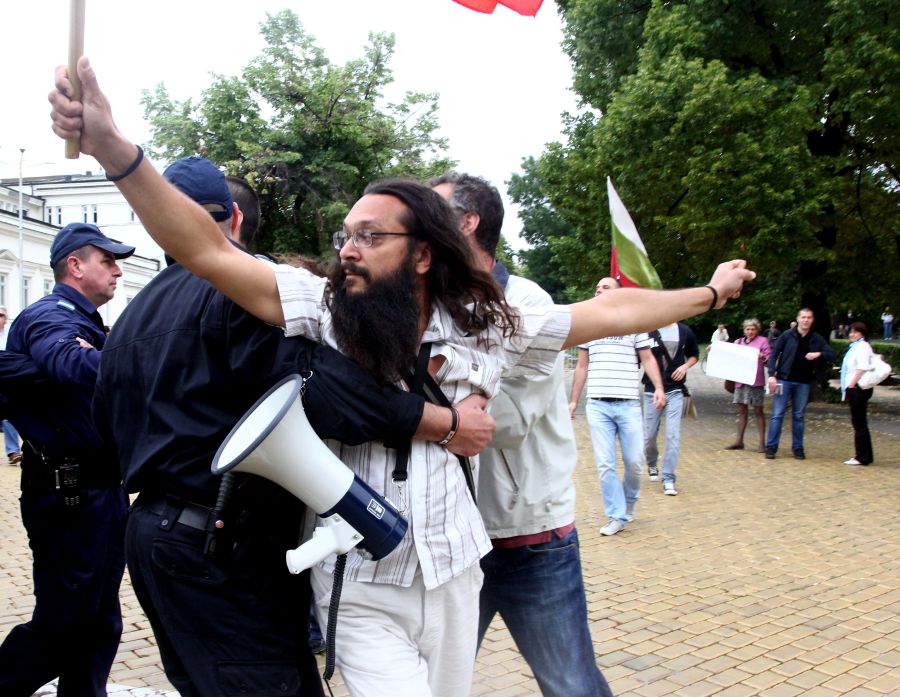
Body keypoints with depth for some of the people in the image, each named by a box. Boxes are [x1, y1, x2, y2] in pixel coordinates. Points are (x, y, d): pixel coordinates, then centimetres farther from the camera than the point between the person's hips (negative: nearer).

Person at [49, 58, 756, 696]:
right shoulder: (321, 311, -10)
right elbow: (210, 251, -22)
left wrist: (708, 294, 12)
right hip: (358, 592, -3)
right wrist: (113, 148, -34)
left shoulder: (483, 328, -2)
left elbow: (606, 313, 6)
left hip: (452, 579, 3)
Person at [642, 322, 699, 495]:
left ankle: (668, 478, 0)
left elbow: (694, 355, 16)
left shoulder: (684, 331, 3)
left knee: (673, 435, -7)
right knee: (649, 435, 8)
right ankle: (652, 464, 38)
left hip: (675, 391, 1)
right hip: (652, 391, -1)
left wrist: (685, 366, -3)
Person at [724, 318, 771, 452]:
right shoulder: (738, 342, 15)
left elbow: (769, 360, -4)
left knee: (758, 411, -1)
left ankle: (762, 442, 2)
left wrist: (763, 357, -25)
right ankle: (739, 441, 12)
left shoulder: (763, 341, 1)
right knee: (742, 410, 8)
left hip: (755, 381, -4)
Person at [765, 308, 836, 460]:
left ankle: (798, 448, 17)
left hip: (803, 383, 3)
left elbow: (832, 355, 5)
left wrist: (819, 354, -16)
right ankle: (771, 447, 2)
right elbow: (774, 354, -3)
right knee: (777, 414, -2)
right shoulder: (787, 336, -2)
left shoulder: (816, 339, 6)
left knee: (799, 416, 10)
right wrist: (772, 375, -13)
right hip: (784, 380, -3)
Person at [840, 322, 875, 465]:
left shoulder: (862, 347, -11)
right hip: (855, 389, 10)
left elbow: (862, 368, -21)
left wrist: (851, 385, -19)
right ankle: (864, 456, 18)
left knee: (859, 423, -6)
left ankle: (862, 457, -1)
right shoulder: (855, 347, 19)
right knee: (859, 423, 13)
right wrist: (848, 388, 16)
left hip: (858, 388, -10)